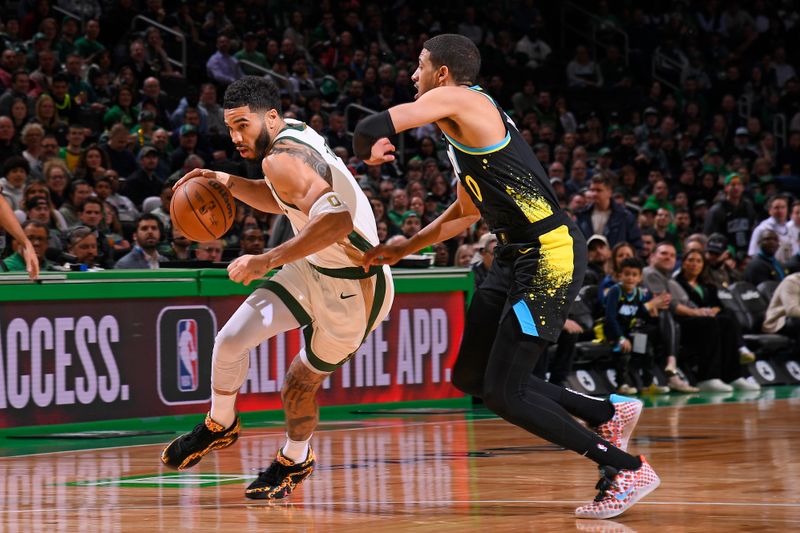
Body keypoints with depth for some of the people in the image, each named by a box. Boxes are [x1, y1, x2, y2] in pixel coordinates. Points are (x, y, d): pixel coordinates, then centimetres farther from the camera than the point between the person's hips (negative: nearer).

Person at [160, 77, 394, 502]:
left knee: (302, 381, 6)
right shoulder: (294, 134, 4)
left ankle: (295, 460, 32)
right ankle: (219, 426, 21)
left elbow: (337, 220, -40)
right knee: (230, 340, 0)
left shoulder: (282, 158, -25)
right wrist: (230, 183, 7)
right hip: (313, 270, 8)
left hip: (354, 287, -8)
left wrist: (266, 261, -35)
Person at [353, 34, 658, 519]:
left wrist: (368, 152, 4)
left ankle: (627, 469, -1)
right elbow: (468, 211, 31)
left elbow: (373, 129, -20)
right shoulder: (467, 121, 20)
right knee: (471, 377, 13)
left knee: (503, 392, -9)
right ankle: (607, 413, 20)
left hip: (550, 255, -10)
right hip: (517, 255, 10)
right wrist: (405, 249, 26)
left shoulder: (454, 100, -10)